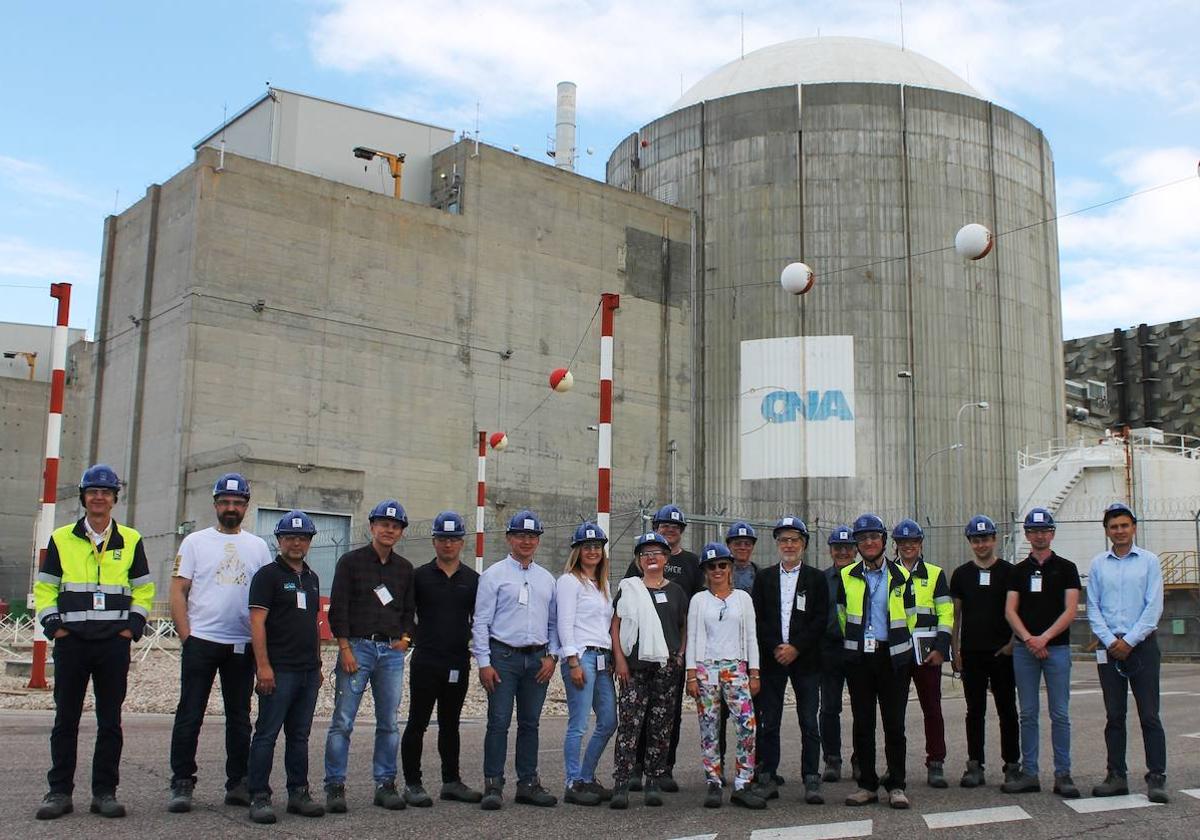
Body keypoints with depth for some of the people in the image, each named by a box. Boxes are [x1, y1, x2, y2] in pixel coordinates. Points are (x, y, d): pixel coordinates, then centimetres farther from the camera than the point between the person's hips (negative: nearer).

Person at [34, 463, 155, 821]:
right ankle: (59, 791, 10)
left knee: (110, 721, 4)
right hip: (71, 641, 0)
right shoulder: (61, 539, 7)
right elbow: (44, 587, 10)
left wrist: (133, 626, 1)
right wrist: (53, 626, -2)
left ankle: (105, 792, 10)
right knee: (66, 719, 3)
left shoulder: (130, 540, 8)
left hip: (115, 643, 0)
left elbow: (143, 589, 12)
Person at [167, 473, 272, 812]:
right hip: (201, 642, -3)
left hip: (243, 645, 3)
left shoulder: (259, 547, 10)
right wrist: (186, 635, -9)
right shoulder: (195, 542, 4)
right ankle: (182, 783, 5)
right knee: (190, 715, -2)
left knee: (239, 718, 10)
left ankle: (238, 783, 18)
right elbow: (178, 591, 0)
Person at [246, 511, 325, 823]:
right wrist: (263, 666, -18)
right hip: (279, 669, -7)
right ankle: (259, 796, 1)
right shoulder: (268, 575, -4)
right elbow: (257, 622, -11)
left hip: (308, 670, 7)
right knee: (267, 734, -3)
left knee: (299, 736, 11)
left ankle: (298, 793, 18)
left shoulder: (311, 578, 18)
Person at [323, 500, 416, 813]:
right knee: (343, 721, -6)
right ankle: (335, 786, 0)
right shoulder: (351, 561, 1)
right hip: (357, 647, -4)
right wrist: (345, 649, -10)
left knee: (389, 723, 6)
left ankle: (385, 784, 13)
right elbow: (338, 608, -3)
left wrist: (405, 637, 4)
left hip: (392, 651, 4)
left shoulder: (405, 568, 14)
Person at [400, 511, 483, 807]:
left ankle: (451, 782, 21)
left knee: (450, 724, 13)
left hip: (459, 662, 3)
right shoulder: (419, 576, 1)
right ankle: (412, 784, 9)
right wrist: (415, 637, -2)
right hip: (425, 661, -3)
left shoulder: (472, 579, 8)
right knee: (418, 723, 1)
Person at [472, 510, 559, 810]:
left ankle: (528, 784, 16)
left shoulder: (547, 579, 14)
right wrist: (484, 663, -10)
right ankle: (493, 786, 0)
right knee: (499, 723, -6)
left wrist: (551, 655, 2)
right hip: (504, 656, -4)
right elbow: (481, 622, -4)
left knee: (530, 724, 9)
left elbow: (553, 622, 16)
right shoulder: (494, 575, 0)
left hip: (537, 659, 4)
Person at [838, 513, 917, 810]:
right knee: (862, 724, 5)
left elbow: (910, 617, 11)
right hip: (859, 657, 1)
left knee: (894, 724, 0)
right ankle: (867, 784, 13)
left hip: (893, 657, -1)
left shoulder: (900, 576, 3)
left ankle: (896, 785, 8)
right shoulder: (847, 577, 5)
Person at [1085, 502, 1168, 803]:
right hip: (1110, 647, 3)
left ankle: (1156, 778, -1)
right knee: (1114, 716, 6)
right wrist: (1111, 641, -6)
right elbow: (1093, 608, 6)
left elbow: (1154, 607, -4)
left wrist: (1129, 641, -10)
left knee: (1149, 715, -4)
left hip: (1142, 644, -2)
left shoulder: (1149, 561, 2)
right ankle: (1117, 776, 12)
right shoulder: (1098, 564, 8)